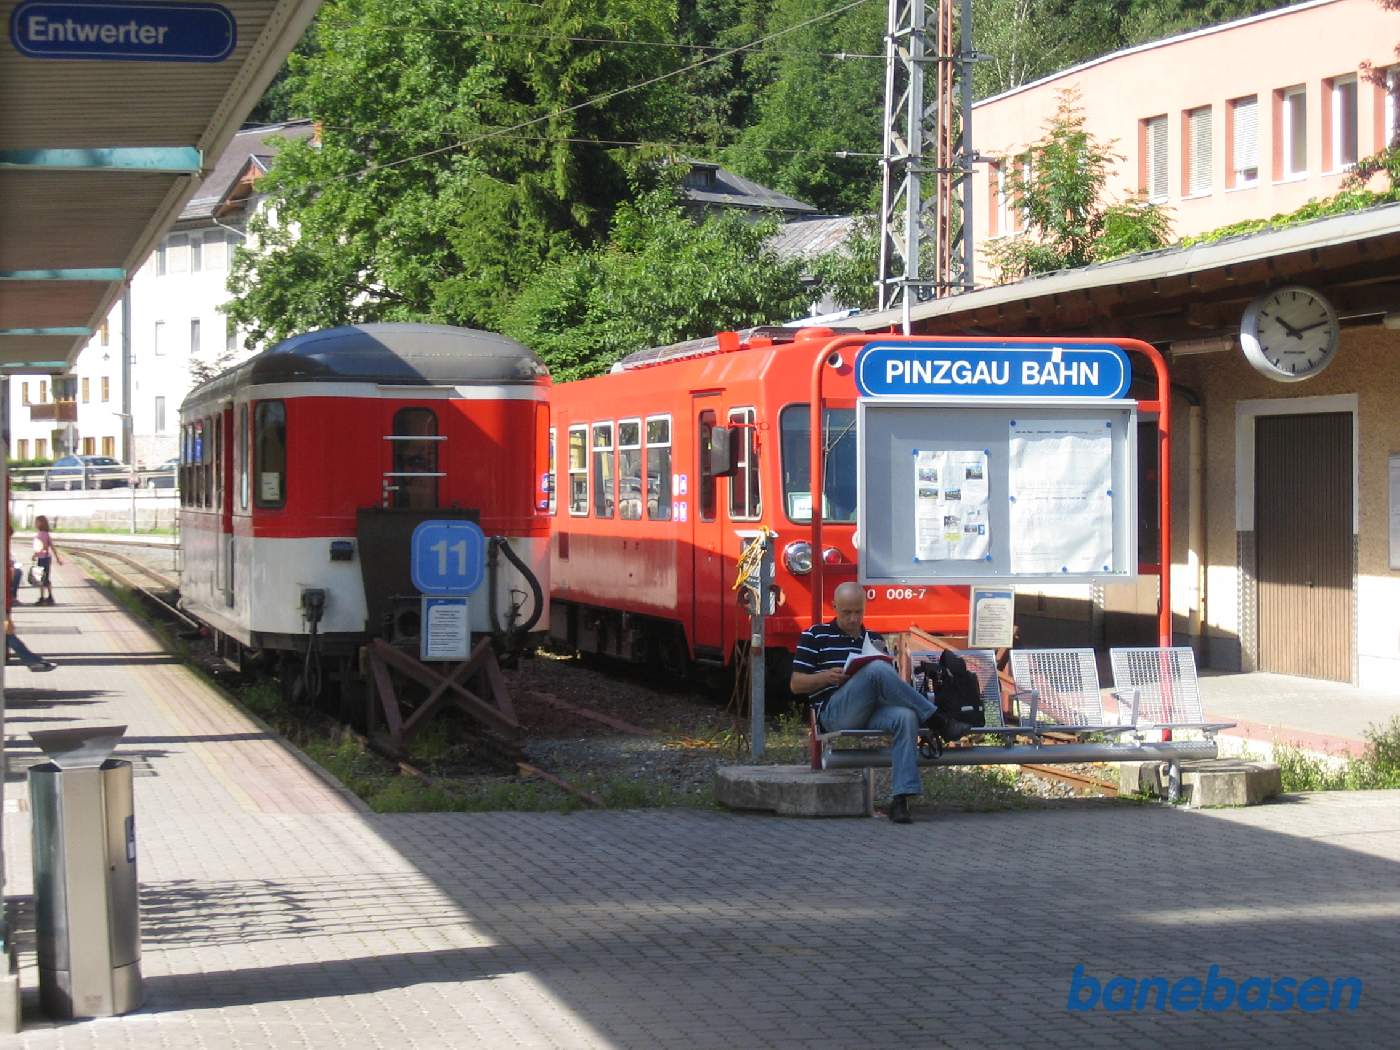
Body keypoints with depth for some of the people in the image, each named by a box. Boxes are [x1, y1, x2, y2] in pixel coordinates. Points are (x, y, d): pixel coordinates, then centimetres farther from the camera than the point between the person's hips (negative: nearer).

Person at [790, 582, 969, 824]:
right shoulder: (815, 636, 14)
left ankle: (901, 797, -41)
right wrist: (827, 677, -10)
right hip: (835, 712, -4)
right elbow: (796, 684, 9)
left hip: (871, 713, 4)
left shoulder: (874, 639, 27)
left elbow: (890, 683, 24)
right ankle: (937, 722, -24)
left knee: (906, 716, -34)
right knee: (877, 669, -32)